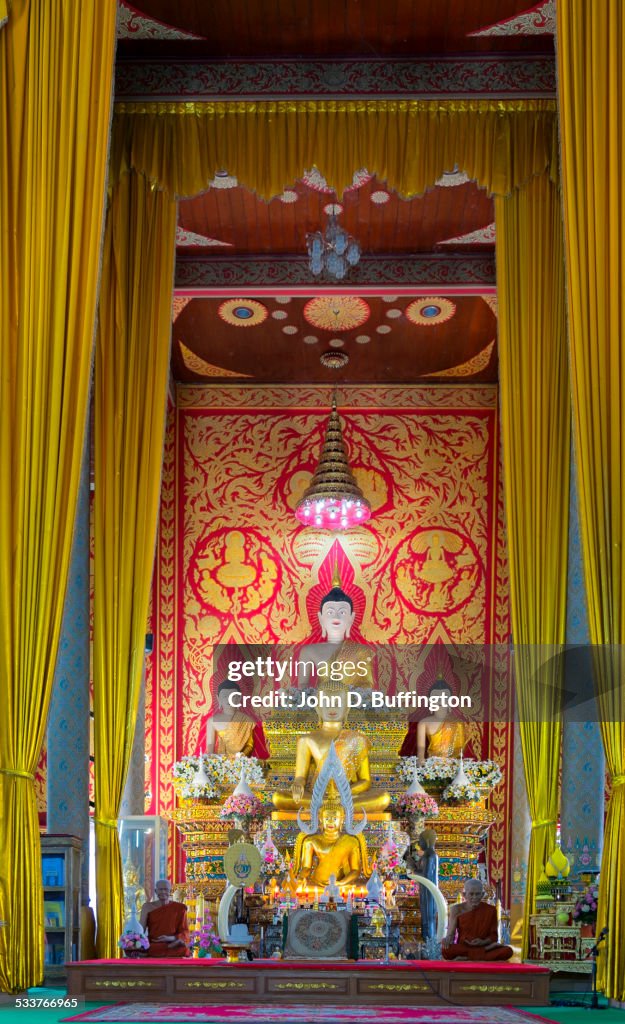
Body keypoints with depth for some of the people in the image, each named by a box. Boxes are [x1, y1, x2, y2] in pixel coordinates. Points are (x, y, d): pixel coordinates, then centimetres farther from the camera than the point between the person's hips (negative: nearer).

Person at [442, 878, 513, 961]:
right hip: (462, 948, 0)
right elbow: (451, 934, 1)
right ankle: (487, 949, -25)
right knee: (446, 950, -37)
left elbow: (494, 936, 6)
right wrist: (448, 939, -24)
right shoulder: (457, 909, 1)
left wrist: (483, 942, -15)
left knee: (508, 951, -27)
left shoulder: (490, 910, 4)